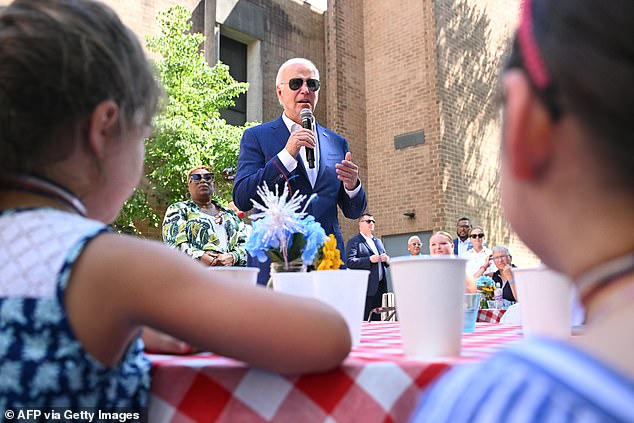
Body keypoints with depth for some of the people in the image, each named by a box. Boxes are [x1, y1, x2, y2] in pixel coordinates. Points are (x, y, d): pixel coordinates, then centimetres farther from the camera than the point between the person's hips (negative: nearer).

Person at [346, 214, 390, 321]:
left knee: (377, 319, 9)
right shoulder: (354, 242, -2)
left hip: (380, 286, 7)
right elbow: (349, 262, -15)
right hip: (366, 287, -7)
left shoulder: (378, 241, 22)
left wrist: (385, 259, 0)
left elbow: (387, 262, 25)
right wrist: (370, 260, -21)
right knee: (364, 320, -8)